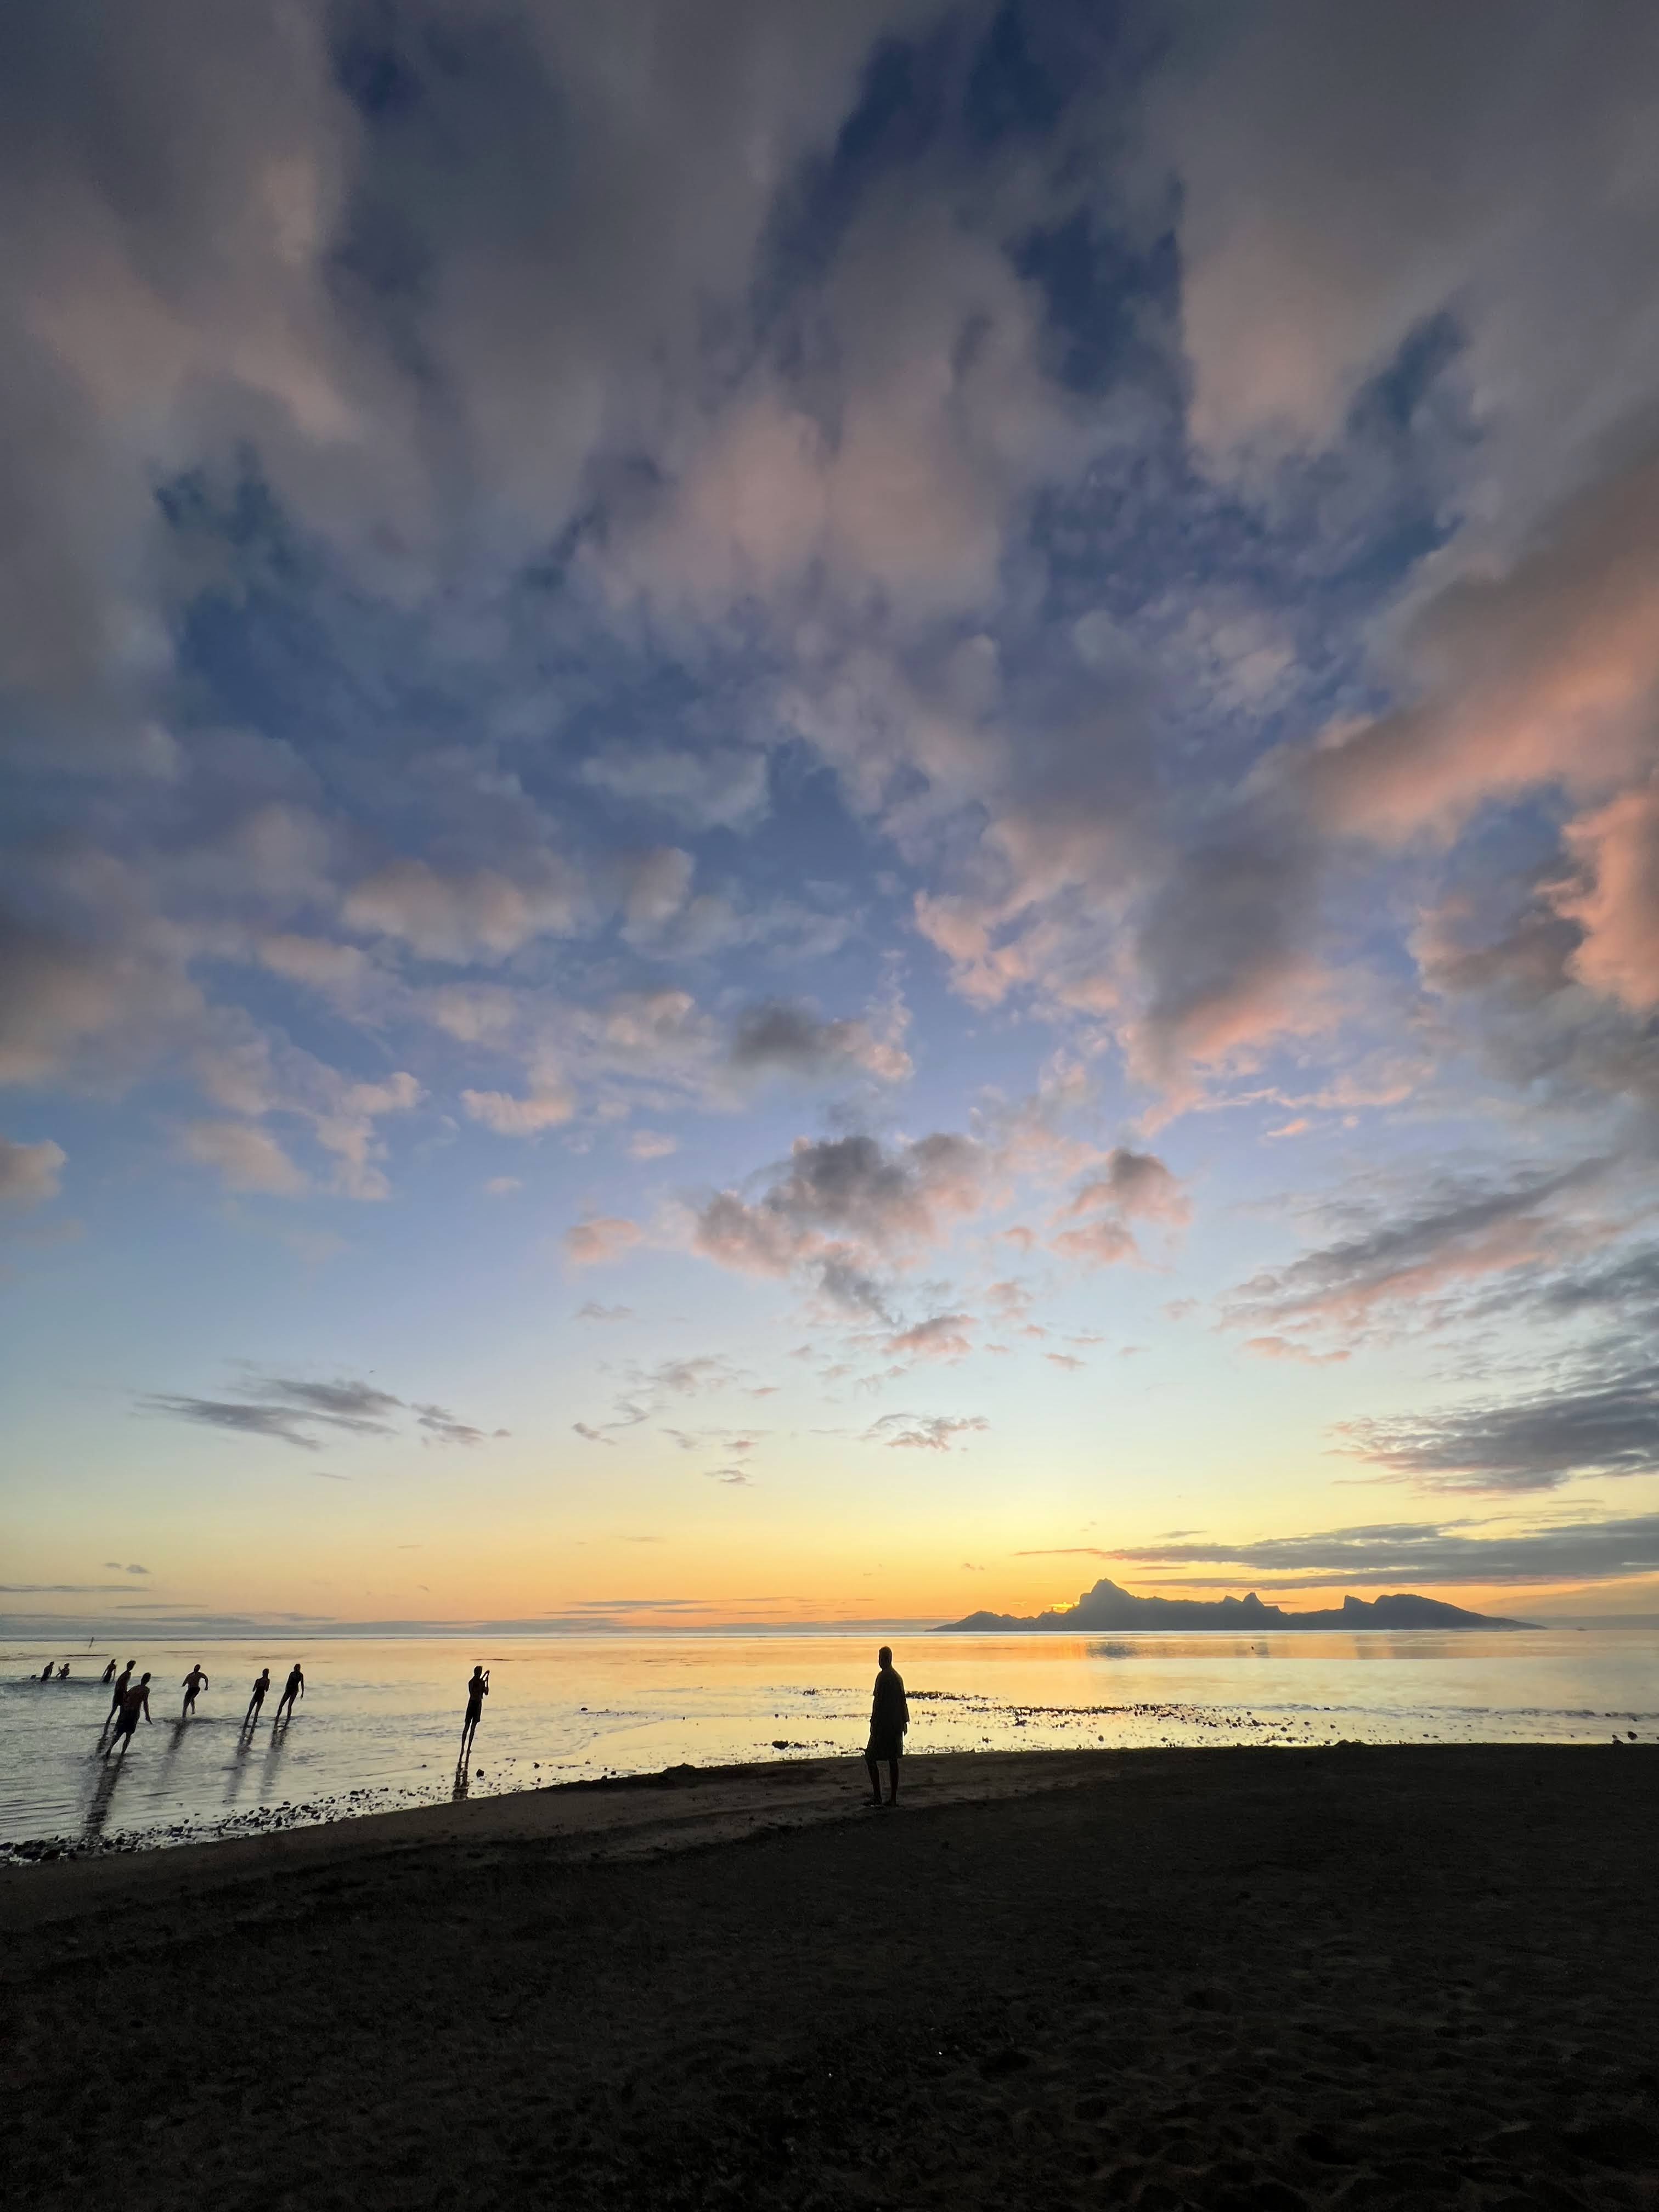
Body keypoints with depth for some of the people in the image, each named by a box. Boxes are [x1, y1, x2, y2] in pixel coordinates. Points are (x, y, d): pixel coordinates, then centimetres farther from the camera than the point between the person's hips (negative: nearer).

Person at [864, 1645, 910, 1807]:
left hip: (883, 1725, -8)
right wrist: (904, 1722, 21)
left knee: (871, 1758, -1)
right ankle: (893, 1798, 12)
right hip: (896, 1725, 8)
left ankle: (878, 1797, -6)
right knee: (893, 1760, 11)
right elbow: (903, 1702, 15)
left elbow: (878, 1702, -17)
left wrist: (874, 1722, -13)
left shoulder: (882, 1677, -14)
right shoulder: (898, 1677, 10)